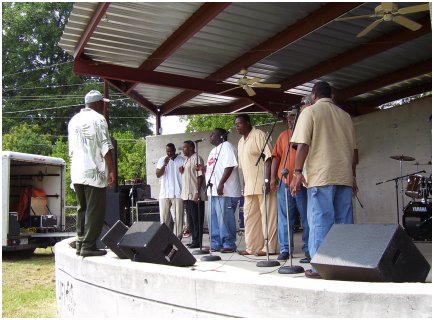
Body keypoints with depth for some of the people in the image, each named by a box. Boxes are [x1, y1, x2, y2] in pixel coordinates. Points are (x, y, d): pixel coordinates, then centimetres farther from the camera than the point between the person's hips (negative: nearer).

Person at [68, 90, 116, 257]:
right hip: (94, 172, -7)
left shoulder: (74, 120, 18)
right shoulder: (98, 119, -5)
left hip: (77, 174, 7)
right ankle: (89, 246, -5)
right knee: (95, 210, -4)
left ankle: (80, 243, 16)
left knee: (82, 209, 14)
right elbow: (105, 147, -12)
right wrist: (112, 170, -10)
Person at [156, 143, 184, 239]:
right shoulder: (161, 160, 9)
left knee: (178, 217, -2)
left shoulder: (181, 160, 4)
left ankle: (177, 237, 2)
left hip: (178, 194, -2)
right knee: (164, 217, 4)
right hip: (164, 194, 2)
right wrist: (164, 165, -15)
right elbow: (158, 174, 1)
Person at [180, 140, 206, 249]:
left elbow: (200, 176, -15)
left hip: (195, 195, -9)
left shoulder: (197, 158, -8)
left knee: (197, 219, -4)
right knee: (191, 219, 11)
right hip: (187, 195, 9)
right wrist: (181, 171, 5)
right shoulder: (186, 160, 19)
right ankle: (194, 240, 17)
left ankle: (198, 241, 1)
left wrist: (198, 192, -21)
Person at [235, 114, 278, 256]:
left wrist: (267, 179, -22)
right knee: (250, 216, 11)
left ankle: (269, 247, 3)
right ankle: (252, 247, 19)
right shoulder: (240, 142, 18)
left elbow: (268, 157, -15)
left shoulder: (258, 135, -7)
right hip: (249, 186, 9)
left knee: (267, 215, -2)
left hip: (262, 184, -9)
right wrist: (244, 185, 18)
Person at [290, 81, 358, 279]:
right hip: (344, 177, 5)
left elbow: (303, 144, -8)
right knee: (344, 222, 8)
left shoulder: (310, 111, 2)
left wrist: (297, 172, -7)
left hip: (321, 176, -5)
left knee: (320, 222, -4)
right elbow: (353, 149, 18)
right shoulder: (344, 115, 18)